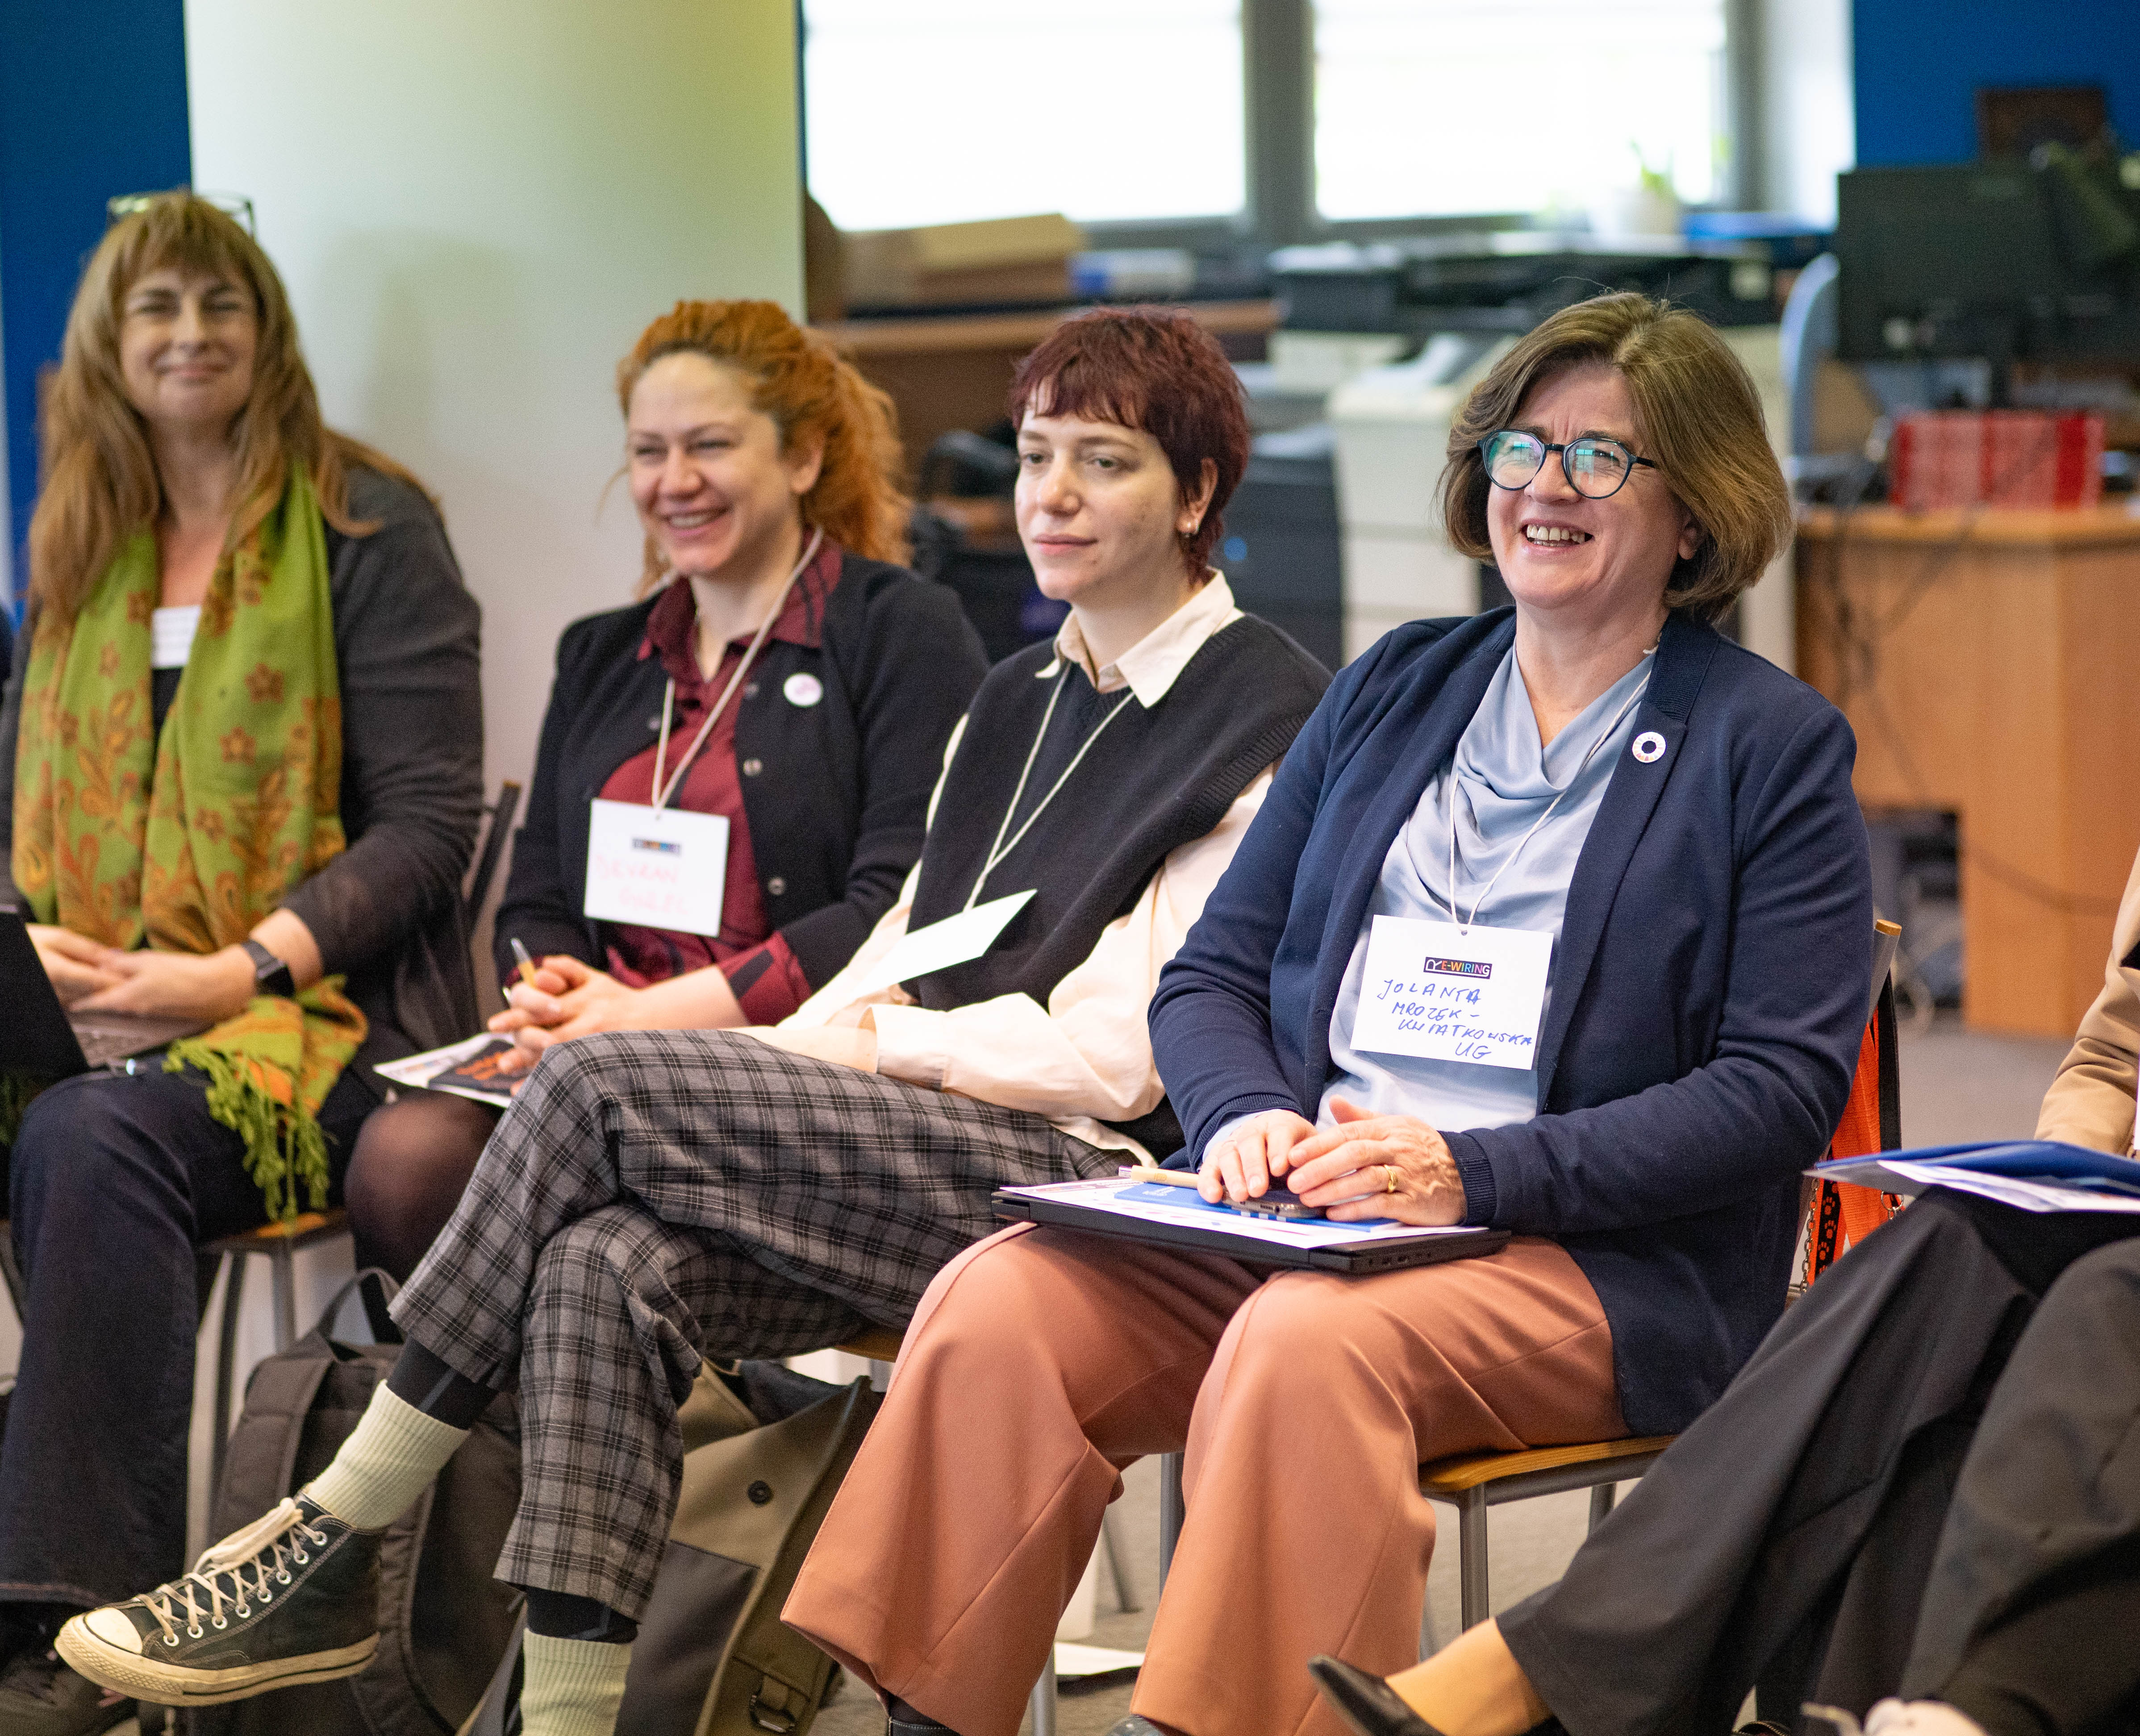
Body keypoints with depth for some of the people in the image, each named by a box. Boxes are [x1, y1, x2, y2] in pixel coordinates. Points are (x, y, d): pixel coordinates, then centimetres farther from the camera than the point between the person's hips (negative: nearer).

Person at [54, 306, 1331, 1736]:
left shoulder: (1269, 720, -3)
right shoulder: (1020, 698, 24)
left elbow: (1117, 1056, -10)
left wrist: (869, 1042, -6)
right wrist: (778, 1052, 1)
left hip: (1074, 1181, -7)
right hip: (913, 1155, 7)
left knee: (602, 1091, -22)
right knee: (607, 1270, -25)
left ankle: (336, 1539, -12)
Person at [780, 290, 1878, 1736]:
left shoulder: (1771, 746, 5)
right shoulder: (1394, 689, 21)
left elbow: (1781, 1088, -4)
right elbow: (1211, 971, 19)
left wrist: (1475, 1175, -15)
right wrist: (1244, 1115, -5)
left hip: (1601, 1262, -4)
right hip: (1303, 1214, 5)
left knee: (1306, 1343, -37)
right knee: (996, 1302, -23)